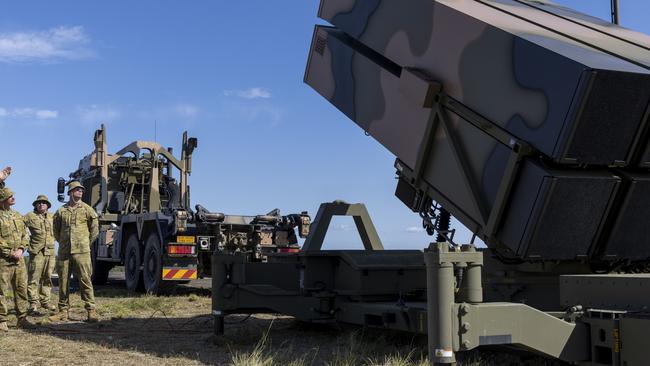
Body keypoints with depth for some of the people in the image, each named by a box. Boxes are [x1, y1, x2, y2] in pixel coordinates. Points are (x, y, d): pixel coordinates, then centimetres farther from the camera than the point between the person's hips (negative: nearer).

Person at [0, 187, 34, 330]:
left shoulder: (18, 216, 14)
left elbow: (25, 235, 15)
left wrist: (21, 249, -2)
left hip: (19, 259, 6)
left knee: (22, 288, 7)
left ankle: (22, 319, 14)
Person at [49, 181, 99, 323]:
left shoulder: (87, 210, 4)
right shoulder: (61, 211, 9)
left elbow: (94, 230, 9)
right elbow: (56, 230, 21)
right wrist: (62, 242, 15)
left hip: (81, 252, -3)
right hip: (64, 252, 3)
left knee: (85, 281, -7)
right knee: (63, 282, 6)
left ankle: (91, 311, -5)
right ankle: (63, 311, 16)